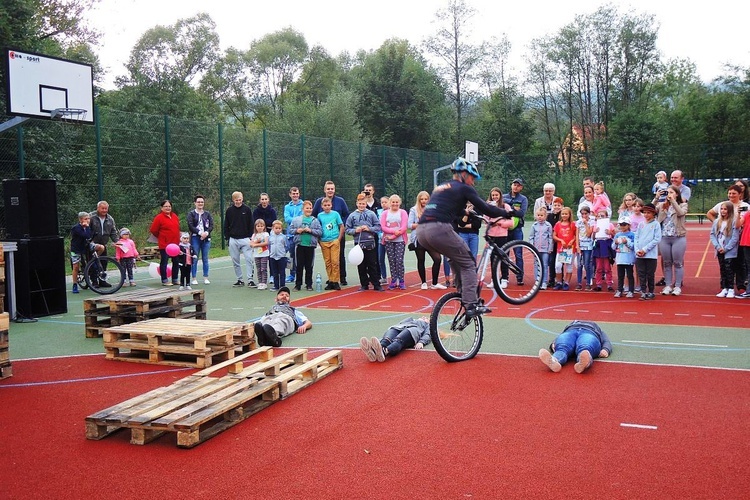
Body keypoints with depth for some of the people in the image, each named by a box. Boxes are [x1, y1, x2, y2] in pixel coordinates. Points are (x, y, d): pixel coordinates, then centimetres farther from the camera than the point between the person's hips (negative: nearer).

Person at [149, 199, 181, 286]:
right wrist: (161, 237, 5)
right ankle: (164, 280, 7)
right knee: (164, 262, 0)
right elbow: (153, 230, -7)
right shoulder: (159, 217, -10)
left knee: (176, 262, 12)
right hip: (164, 244, -7)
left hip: (175, 244, 7)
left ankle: (175, 279, 23)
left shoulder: (175, 216, 9)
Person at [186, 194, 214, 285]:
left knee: (205, 259, 5)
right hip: (195, 238, -2)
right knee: (194, 259, -2)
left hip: (206, 238, 2)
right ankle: (194, 278, 3)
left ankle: (206, 278, 10)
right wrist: (200, 232, -16)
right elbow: (190, 226, -6)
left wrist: (206, 232, -14)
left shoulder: (207, 213, 11)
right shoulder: (191, 213, 3)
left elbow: (211, 225, 3)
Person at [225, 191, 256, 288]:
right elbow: (226, 226, 11)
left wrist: (250, 236, -2)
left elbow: (251, 224, 5)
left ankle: (250, 280, -7)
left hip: (245, 239, -2)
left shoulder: (247, 209, 2)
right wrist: (228, 237, 3)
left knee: (249, 259, -9)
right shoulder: (229, 210, 5)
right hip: (233, 240, 2)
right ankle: (239, 280, 14)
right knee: (235, 261, 5)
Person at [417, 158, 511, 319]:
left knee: (457, 258, 27)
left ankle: (463, 293, 26)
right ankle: (471, 305, -5)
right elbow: (484, 208, 4)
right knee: (468, 263, 4)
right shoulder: (463, 188, 7)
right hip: (439, 229, -8)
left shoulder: (441, 187, 30)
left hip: (421, 231, 8)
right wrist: (506, 213, 16)